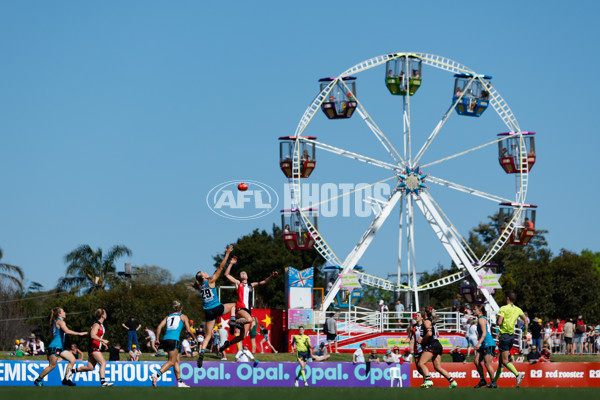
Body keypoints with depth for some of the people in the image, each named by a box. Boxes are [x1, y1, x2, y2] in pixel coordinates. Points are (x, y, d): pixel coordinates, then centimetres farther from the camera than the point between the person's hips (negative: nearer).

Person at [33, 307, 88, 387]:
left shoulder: (56, 322, 20)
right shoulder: (60, 322, -10)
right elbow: (67, 331, -26)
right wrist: (79, 333, -25)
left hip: (60, 347, 10)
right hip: (54, 347, -10)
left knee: (72, 360, 1)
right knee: (52, 365, -6)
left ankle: (66, 379, 0)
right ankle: (38, 380, 7)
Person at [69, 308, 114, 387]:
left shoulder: (101, 325, 17)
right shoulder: (96, 324, -13)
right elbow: (93, 335, -26)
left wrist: (103, 343, 20)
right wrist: (103, 340, -25)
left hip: (97, 349, 10)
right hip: (94, 348, -10)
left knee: (90, 367, 8)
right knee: (103, 363, -18)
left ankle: (72, 371, 20)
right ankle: (103, 382, -23)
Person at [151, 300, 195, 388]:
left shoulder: (168, 316, 23)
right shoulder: (183, 316, 12)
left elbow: (159, 326, 11)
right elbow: (188, 330, 7)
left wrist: (157, 339, 13)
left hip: (165, 339, 6)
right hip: (173, 340, -6)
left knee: (177, 360, 14)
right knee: (171, 362, -6)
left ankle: (180, 382, 14)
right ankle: (156, 375, -26)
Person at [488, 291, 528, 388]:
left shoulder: (503, 308, -10)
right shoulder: (518, 310, 8)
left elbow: (499, 322, -18)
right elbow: (526, 320, 6)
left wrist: (497, 320, 4)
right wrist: (525, 333, 14)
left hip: (504, 335, -7)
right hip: (512, 336, 7)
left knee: (505, 361, -8)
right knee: (501, 360, 15)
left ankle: (518, 375, -30)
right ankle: (494, 382, 20)